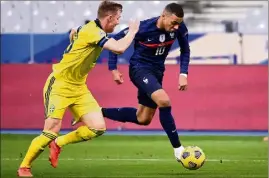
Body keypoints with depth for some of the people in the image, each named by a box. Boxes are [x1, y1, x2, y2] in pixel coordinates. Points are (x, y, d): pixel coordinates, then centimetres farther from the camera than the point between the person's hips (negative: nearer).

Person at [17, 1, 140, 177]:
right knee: (51, 132, -13)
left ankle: (58, 144, 14)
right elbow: (119, 48, -32)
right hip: (59, 85, -9)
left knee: (98, 127, -5)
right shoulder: (91, 31, -24)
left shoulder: (96, 31, 4)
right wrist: (133, 31, -17)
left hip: (78, 88, 9)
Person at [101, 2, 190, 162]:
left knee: (143, 119, 14)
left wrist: (183, 74, -7)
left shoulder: (180, 28, -14)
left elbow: (185, 50, 4)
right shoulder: (143, 28, -25)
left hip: (157, 72, 7)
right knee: (164, 101, -31)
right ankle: (178, 149, -24)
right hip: (140, 69, -7)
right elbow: (115, 41, -11)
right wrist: (113, 69, -12)